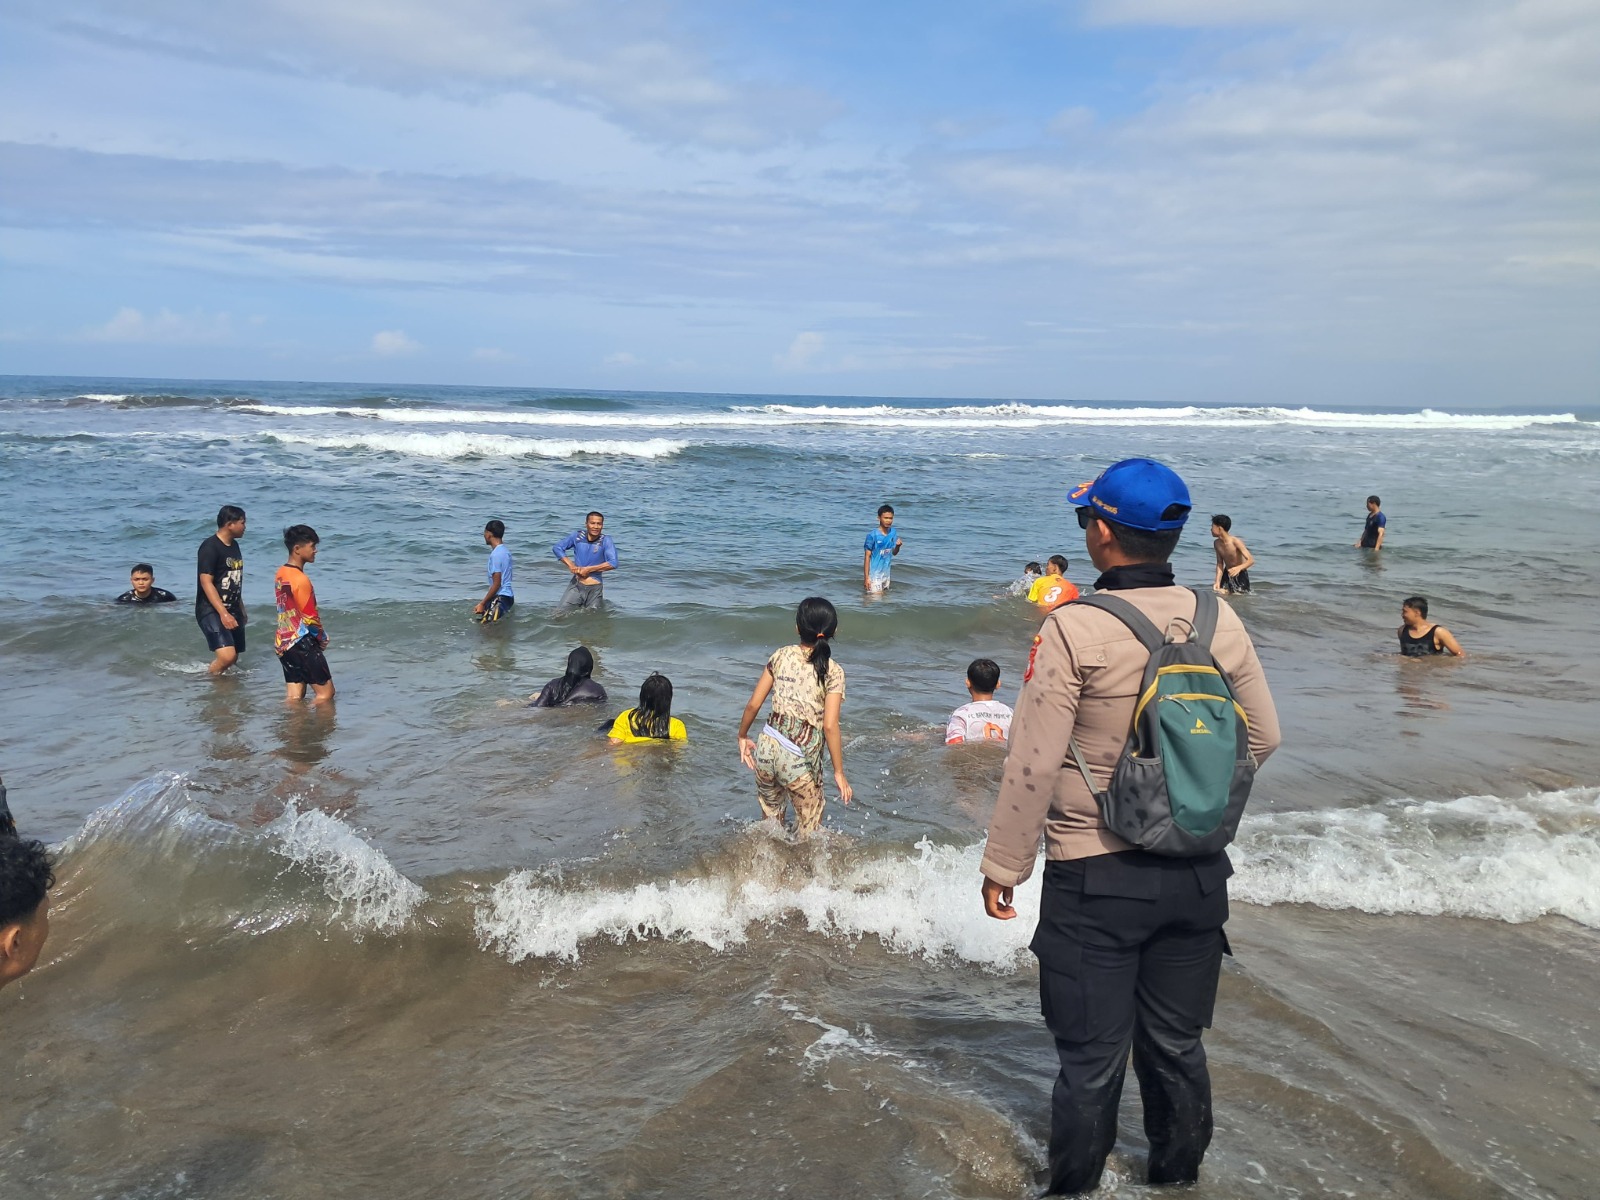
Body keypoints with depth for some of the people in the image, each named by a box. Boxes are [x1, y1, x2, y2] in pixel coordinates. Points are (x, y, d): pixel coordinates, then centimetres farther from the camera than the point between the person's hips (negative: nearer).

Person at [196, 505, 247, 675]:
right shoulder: (210, 547, -14)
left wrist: (241, 610, 25)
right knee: (227, 656, -21)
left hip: (232, 609, 9)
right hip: (211, 610, -9)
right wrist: (223, 613, -27)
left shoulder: (235, 546, 12)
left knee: (234, 658, 10)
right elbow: (206, 582, -20)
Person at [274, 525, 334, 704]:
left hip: (283, 642, 9)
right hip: (302, 642, -9)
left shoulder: (280, 574, 8)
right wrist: (323, 637, 2)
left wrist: (317, 635, 9)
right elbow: (310, 618, -17)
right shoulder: (301, 580, -19)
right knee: (325, 693, 1)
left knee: (294, 697, 10)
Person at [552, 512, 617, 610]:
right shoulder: (577, 536, 0)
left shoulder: (606, 541, -8)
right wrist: (571, 565, -10)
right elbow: (557, 548, 3)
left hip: (595, 588, -2)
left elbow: (613, 563, -18)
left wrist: (588, 569, -16)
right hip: (576, 584, 2)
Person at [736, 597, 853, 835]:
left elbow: (753, 704, 1)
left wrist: (743, 737, 17)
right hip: (800, 759, -4)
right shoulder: (833, 671, -10)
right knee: (808, 831, 14)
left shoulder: (781, 656, 0)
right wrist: (839, 773, -8)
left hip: (767, 749, 4)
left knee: (771, 817, 27)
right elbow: (829, 725, -16)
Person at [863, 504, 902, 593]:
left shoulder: (893, 533, 1)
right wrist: (866, 577, -15)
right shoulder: (873, 535, -16)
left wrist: (898, 546, -12)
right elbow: (867, 556, -13)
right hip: (874, 574, -6)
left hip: (886, 573, 6)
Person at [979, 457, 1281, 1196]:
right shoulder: (1220, 621, -3)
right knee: (1177, 1045, 21)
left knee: (1092, 1058, 9)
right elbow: (1262, 738, 8)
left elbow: (1032, 763, -17)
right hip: (1198, 873, 5)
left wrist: (1003, 866, -6)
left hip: (1096, 878, -5)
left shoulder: (1075, 630, -18)